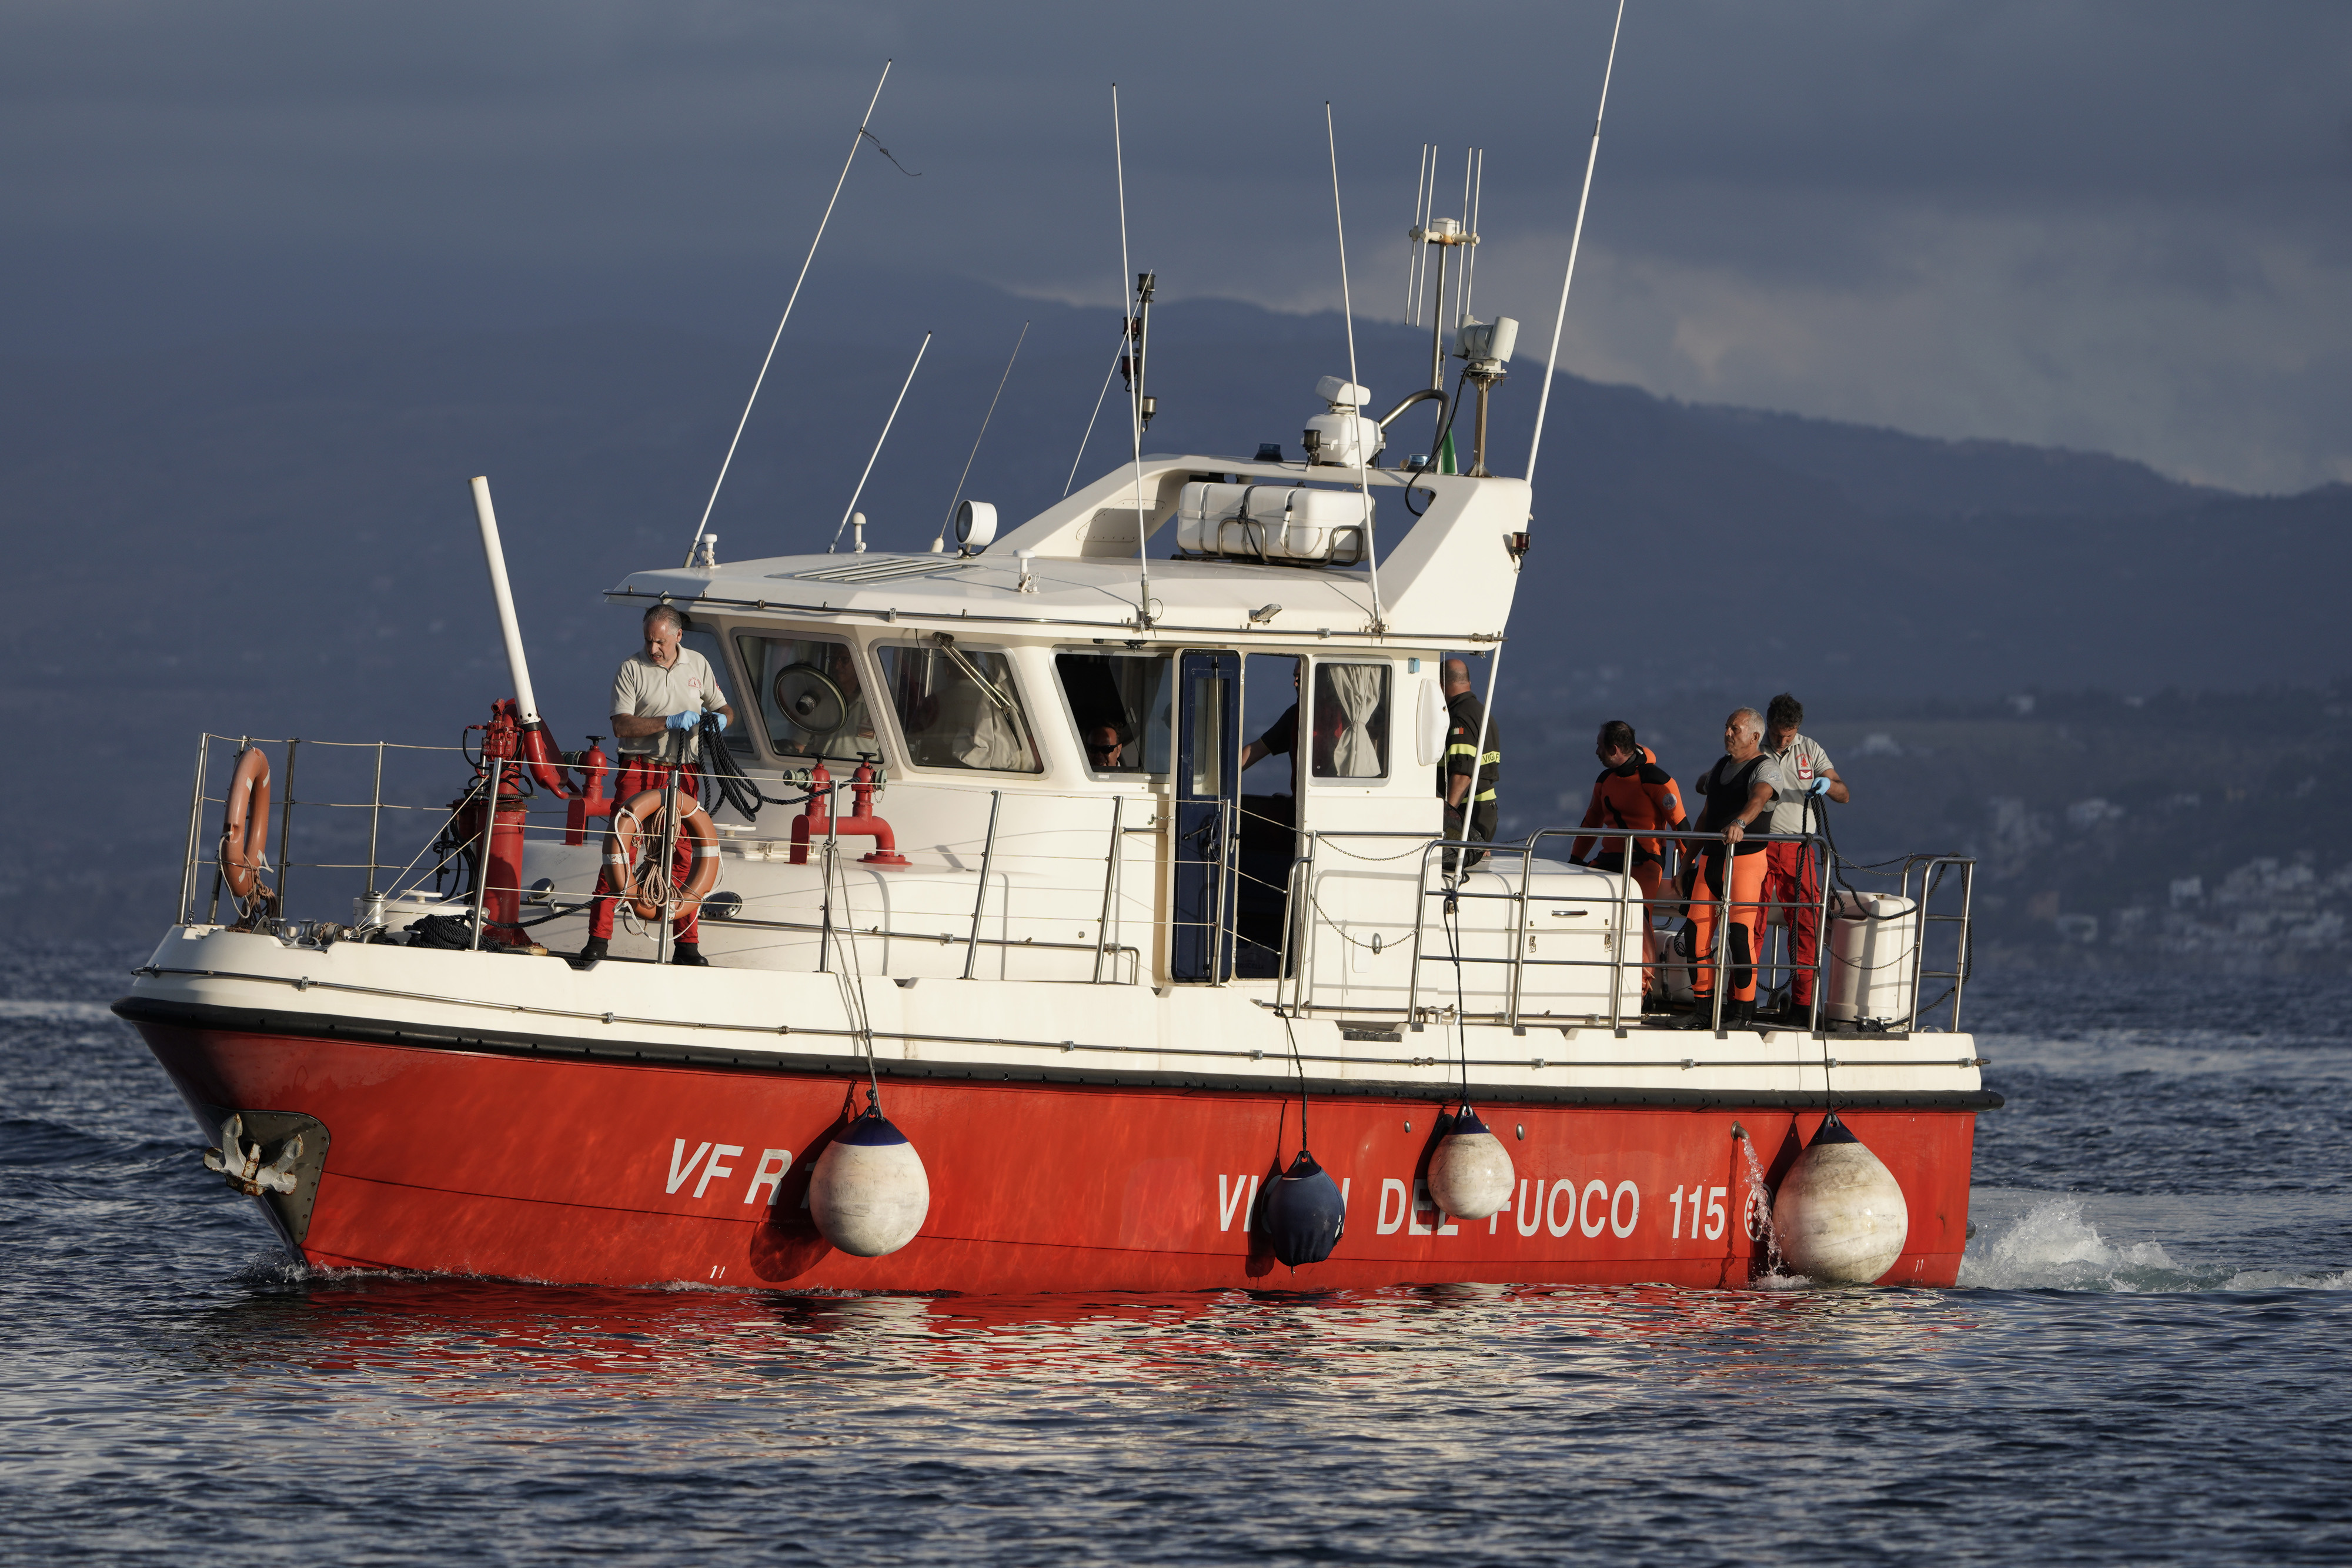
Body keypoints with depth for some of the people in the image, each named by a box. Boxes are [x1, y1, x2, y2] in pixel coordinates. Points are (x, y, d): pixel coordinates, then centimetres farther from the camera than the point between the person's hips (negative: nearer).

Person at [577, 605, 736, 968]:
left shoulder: (698, 666, 10)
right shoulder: (631, 669, -2)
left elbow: (724, 708, 20)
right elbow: (621, 726, -11)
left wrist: (721, 718, -5)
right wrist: (670, 722, -21)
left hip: (682, 774, 3)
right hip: (639, 770, -3)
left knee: (682, 857, 3)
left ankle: (687, 945, 8)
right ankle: (598, 940, -7)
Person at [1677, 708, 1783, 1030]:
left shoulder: (1765, 768, -6)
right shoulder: (1720, 766, 18)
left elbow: (1759, 798, -29)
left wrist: (1740, 822, -49)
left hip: (1746, 859, -7)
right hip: (1711, 859, 7)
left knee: (1740, 935, -11)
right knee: (1698, 932, 0)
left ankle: (1743, 1011, -4)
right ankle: (1703, 1007, 7)